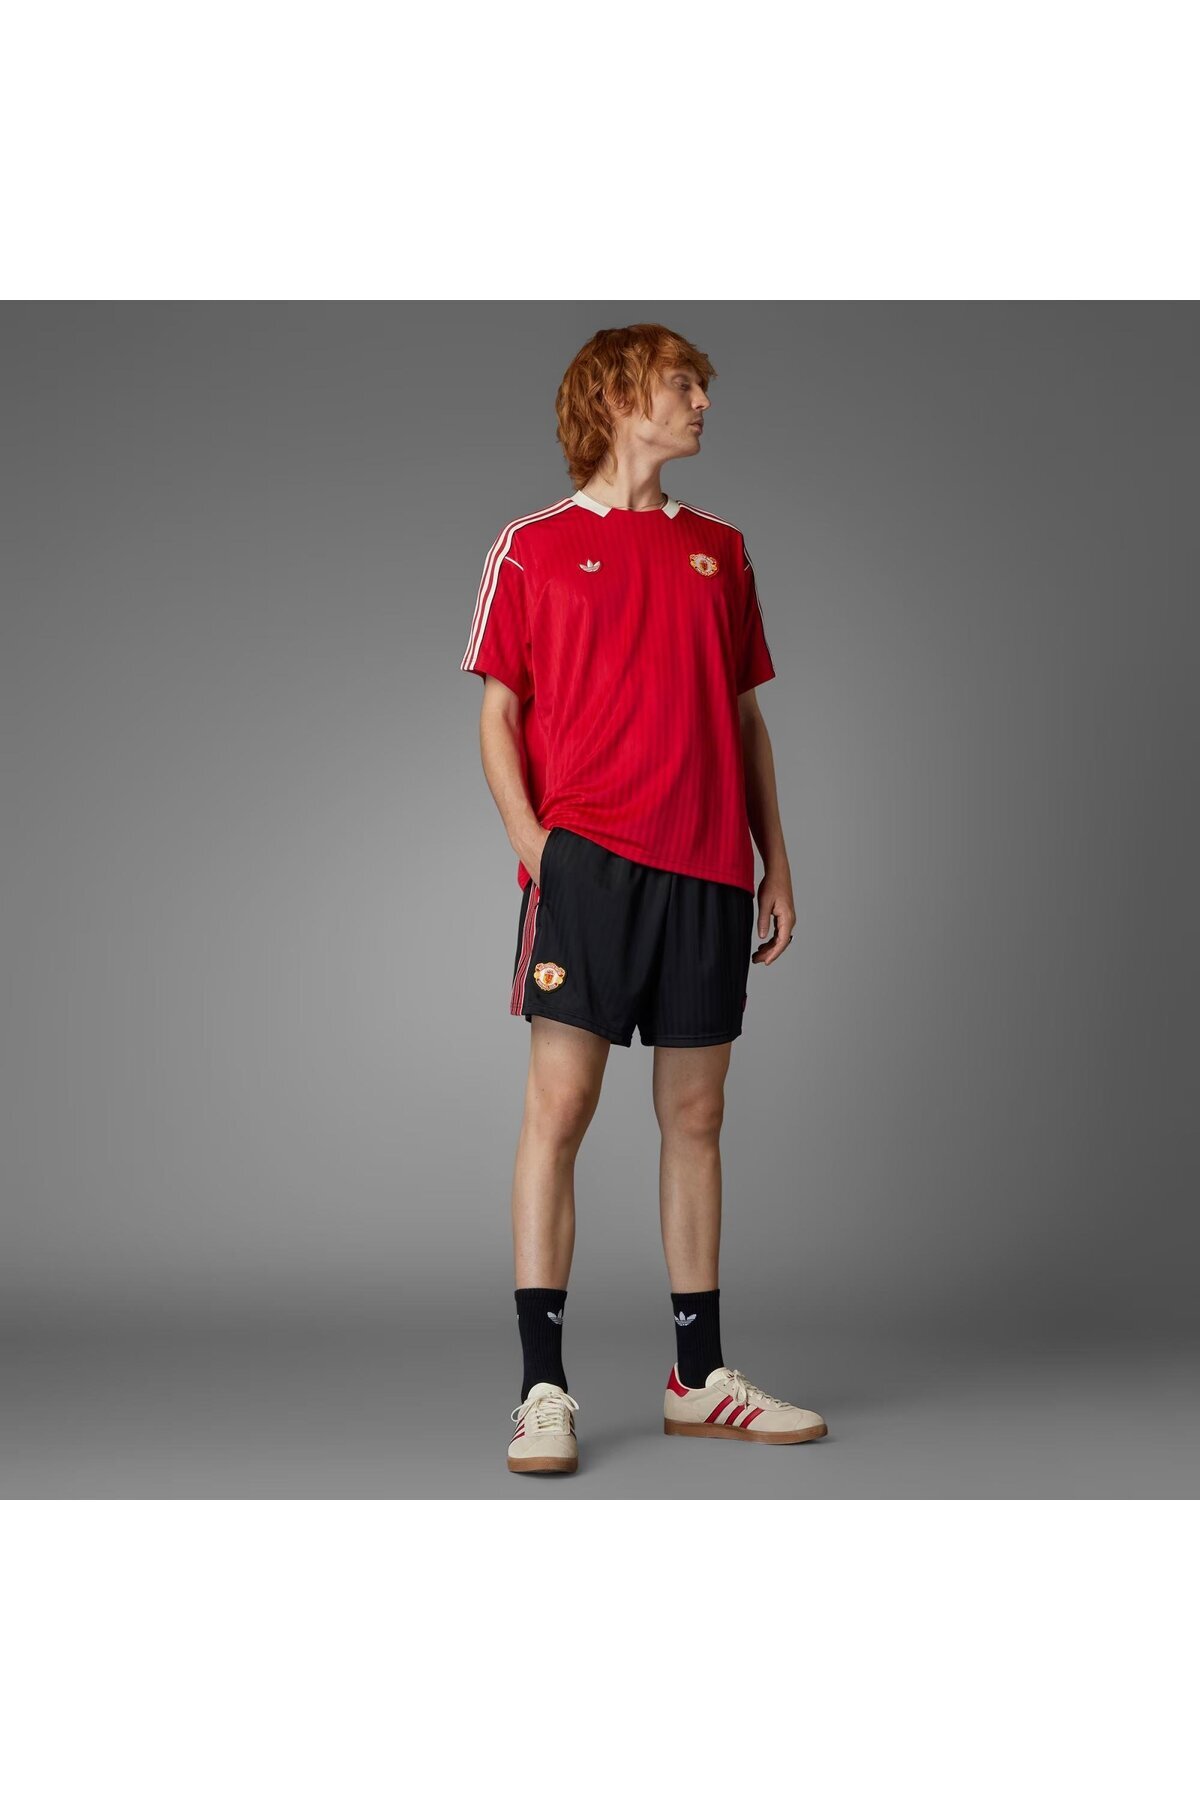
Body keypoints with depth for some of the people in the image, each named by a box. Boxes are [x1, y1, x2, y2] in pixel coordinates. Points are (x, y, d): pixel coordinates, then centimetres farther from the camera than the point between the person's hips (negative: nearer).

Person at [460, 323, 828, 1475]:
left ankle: (699, 1378, 17)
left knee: (695, 1117, 8)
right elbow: (497, 713, 4)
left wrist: (775, 863, 13)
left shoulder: (720, 548, 18)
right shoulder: (532, 547, 7)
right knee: (559, 1104, -8)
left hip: (707, 866, 4)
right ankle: (542, 1388, -3)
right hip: (587, 852, -4)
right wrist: (530, 840, -11)